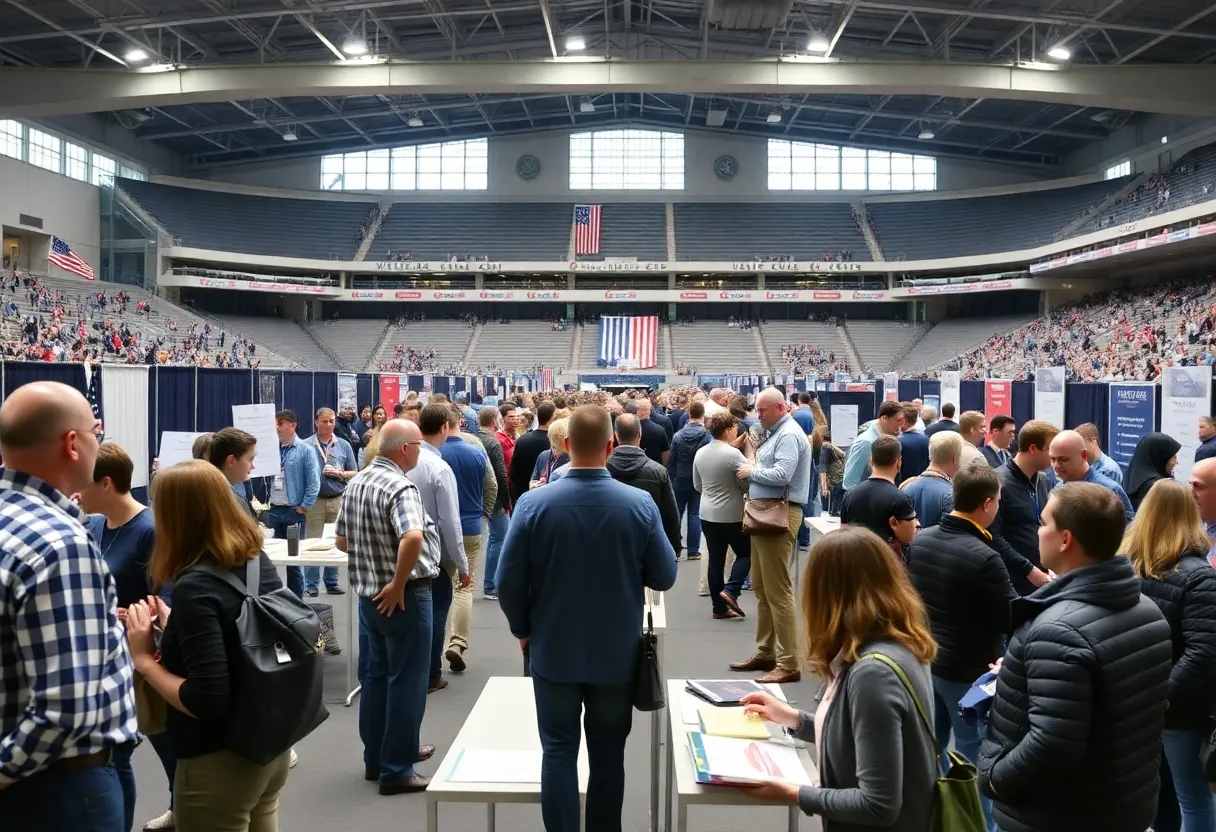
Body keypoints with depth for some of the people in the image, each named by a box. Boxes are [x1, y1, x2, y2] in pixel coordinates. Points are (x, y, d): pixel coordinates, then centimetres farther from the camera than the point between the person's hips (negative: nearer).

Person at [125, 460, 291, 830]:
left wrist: (144, 658, -17)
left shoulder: (195, 587, -24)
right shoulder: (259, 562, -2)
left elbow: (206, 702, -27)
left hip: (219, 764, -7)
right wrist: (172, 623, 11)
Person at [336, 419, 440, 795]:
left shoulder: (356, 483, 7)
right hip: (403, 597, -9)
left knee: (377, 674, 19)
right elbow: (413, 538, -39)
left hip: (368, 595, 9)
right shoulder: (400, 487, -21)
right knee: (405, 681, 2)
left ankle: (376, 757, 31)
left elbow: (341, 540, 15)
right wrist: (398, 584, -27)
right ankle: (396, 770, 11)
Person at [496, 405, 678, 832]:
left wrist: (523, 630, 8)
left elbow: (508, 582, -9)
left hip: (554, 651, -1)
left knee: (558, 752, 11)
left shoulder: (533, 504, -15)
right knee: (608, 755, 14)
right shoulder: (640, 505, -14)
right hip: (617, 653, 1)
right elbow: (664, 577, -4)